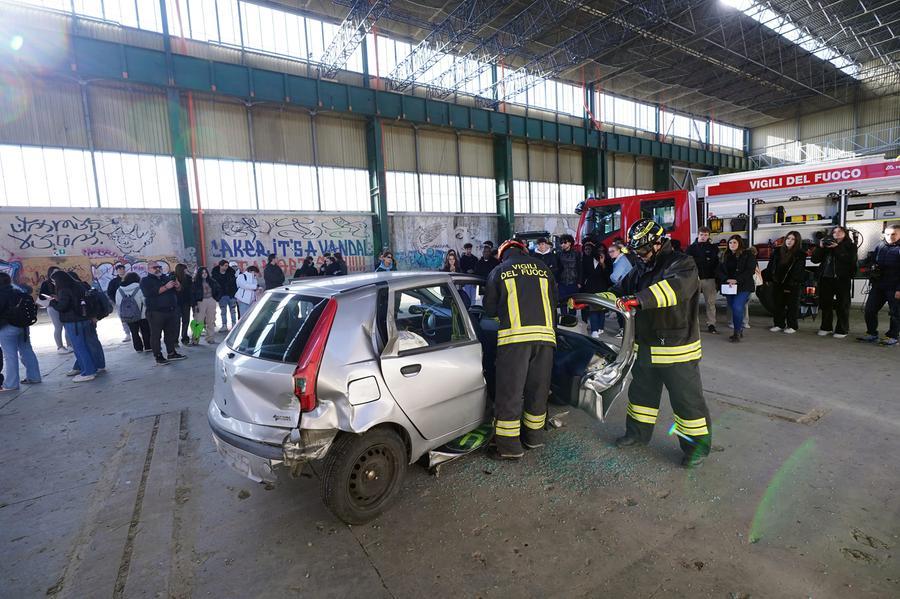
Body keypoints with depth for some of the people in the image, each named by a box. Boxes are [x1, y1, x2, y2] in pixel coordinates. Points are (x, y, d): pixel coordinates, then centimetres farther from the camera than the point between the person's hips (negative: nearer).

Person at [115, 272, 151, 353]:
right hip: (142, 316, -4)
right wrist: (146, 311, 0)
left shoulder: (119, 291, 1)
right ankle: (148, 347, 10)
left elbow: (117, 305, 5)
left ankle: (138, 348, 20)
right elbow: (145, 302, -13)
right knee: (145, 331, 9)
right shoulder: (139, 289, -14)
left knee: (134, 332, 16)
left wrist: (121, 316, 12)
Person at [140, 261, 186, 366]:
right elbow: (149, 293, -17)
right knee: (156, 335, 0)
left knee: (172, 333, 10)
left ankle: (171, 353, 22)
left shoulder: (167, 278, 16)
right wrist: (166, 287, -23)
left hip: (172, 311, 5)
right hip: (156, 313, -5)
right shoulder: (145, 281, 0)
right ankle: (159, 357, 5)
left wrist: (178, 285, -7)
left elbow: (178, 290, 17)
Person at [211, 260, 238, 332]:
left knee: (233, 310, 8)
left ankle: (234, 325, 17)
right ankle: (224, 326, 16)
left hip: (231, 294, -1)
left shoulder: (231, 272, -4)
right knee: (223, 311, 9)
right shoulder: (215, 273, -1)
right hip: (222, 296, 1)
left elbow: (235, 282, -3)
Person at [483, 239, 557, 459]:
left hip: (514, 336, -3)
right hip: (545, 335, 4)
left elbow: (489, 310, 16)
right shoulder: (543, 268, 18)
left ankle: (509, 446, 9)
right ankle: (534, 437, 31)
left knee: (510, 391, 4)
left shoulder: (498, 272, 11)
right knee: (538, 390, 17)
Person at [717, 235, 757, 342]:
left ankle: (737, 332, -7)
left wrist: (737, 280, -19)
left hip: (744, 286, -5)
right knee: (733, 309, 8)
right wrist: (726, 279, -12)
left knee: (737, 307, -18)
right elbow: (720, 270, 7)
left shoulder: (748, 255, 0)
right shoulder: (726, 256, 14)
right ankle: (739, 331, 20)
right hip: (729, 287, 5)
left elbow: (750, 270, -10)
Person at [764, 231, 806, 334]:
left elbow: (798, 271, -10)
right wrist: (764, 277, -1)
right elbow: (770, 267, 7)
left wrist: (792, 283, -18)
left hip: (792, 285, -4)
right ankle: (779, 324, 20)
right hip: (777, 283, 4)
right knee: (778, 304, 10)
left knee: (792, 305, 5)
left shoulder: (800, 254, -5)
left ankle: (792, 326, 14)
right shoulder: (777, 251, 6)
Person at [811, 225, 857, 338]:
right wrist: (820, 247, -6)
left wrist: (837, 248, -14)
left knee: (842, 305, 1)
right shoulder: (827, 244, 12)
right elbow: (815, 259, 5)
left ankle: (842, 330, 8)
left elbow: (850, 259, -13)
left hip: (842, 279, -3)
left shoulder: (850, 246, 5)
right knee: (825, 304, 9)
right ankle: (825, 328, 19)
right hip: (826, 278, 3)